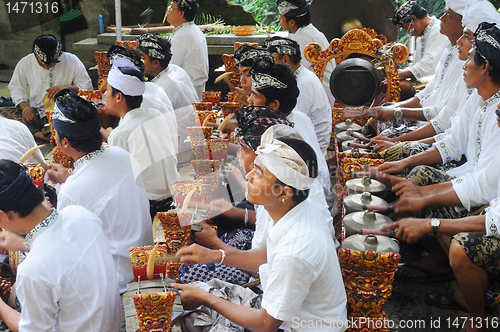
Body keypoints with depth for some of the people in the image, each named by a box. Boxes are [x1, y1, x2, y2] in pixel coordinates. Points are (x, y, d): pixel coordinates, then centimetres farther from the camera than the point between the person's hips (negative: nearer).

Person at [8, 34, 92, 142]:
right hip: (37, 113, 2)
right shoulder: (25, 63, 1)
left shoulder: (72, 61, -4)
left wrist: (66, 88, -21)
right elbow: (15, 87, 12)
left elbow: (87, 86, -2)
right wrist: (25, 107, -7)